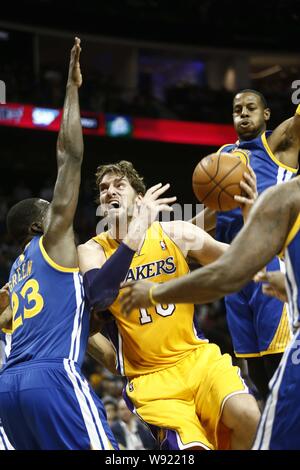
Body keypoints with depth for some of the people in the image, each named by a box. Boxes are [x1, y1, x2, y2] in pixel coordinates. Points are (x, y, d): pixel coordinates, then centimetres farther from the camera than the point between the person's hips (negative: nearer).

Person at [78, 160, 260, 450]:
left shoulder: (175, 233, 3)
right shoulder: (93, 250, -2)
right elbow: (98, 297, -25)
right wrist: (136, 233, -30)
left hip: (198, 358, 2)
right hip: (150, 378, -2)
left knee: (248, 417, -26)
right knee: (192, 446, -24)